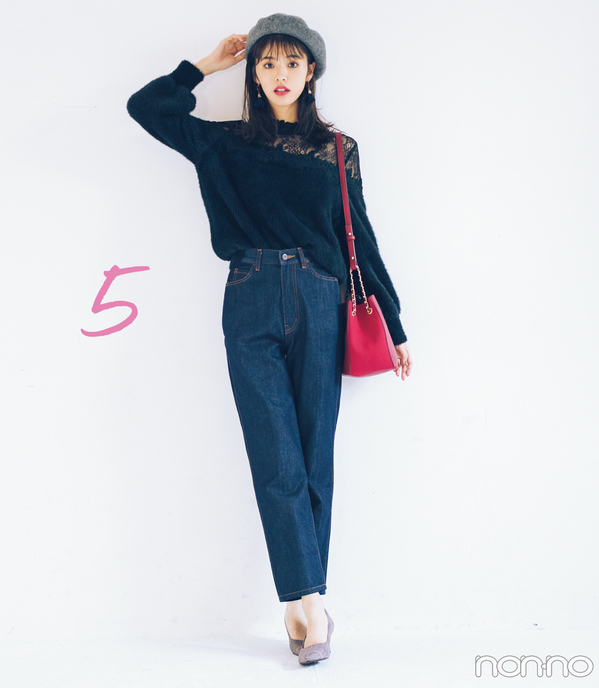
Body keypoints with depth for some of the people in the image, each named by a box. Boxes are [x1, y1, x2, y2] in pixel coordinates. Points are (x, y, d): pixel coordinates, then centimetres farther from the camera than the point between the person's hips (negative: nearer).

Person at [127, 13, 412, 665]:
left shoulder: (337, 150, 14)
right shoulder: (226, 143, 15)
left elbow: (359, 239, 14)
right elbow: (145, 105, 15)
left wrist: (394, 325, 10)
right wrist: (210, 63, 18)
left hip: (318, 303, 1)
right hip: (252, 304, 0)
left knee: (313, 460, -1)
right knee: (278, 459, -9)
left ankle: (299, 605, 5)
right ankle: (310, 604, -7)